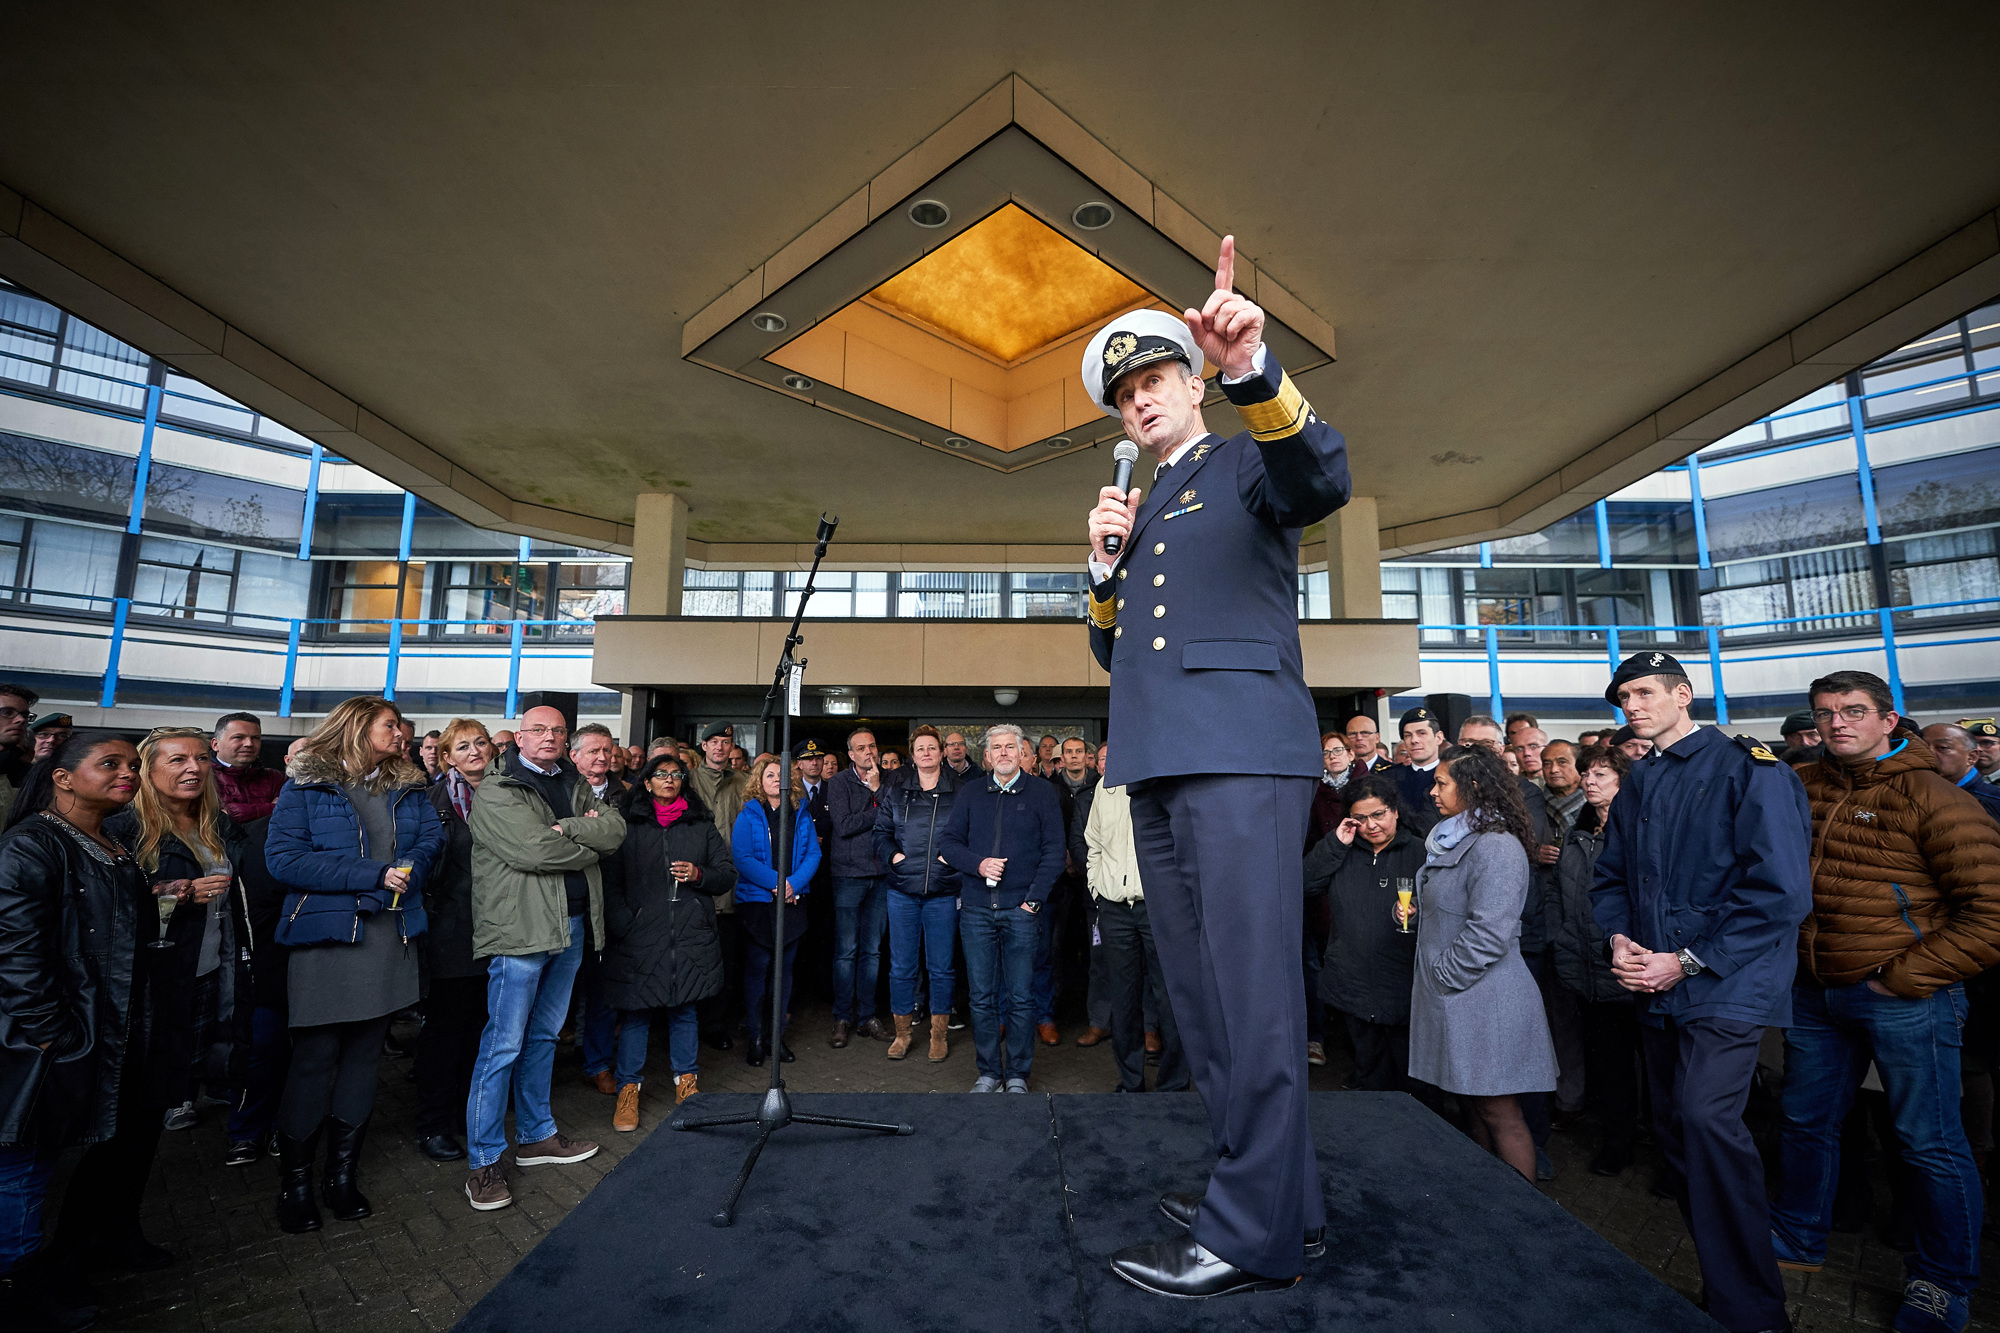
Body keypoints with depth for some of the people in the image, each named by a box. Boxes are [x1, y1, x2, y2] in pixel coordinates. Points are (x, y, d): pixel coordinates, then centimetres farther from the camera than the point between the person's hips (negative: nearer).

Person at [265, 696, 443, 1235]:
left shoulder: (408, 787, 12)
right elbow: (282, 857, -12)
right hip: (325, 937, -4)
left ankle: (343, 1175, 25)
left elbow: (431, 839, 8)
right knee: (314, 1058, 3)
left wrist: (409, 873, -14)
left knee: (364, 1055, 11)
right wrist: (373, 876, -17)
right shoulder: (307, 786, -3)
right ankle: (294, 1180, 21)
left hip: (391, 937, 4)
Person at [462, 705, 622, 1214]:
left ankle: (537, 1135, 30)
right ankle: (484, 1161, 11)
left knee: (543, 1036, 17)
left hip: (572, 925, 7)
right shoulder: (496, 791, -7)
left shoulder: (576, 786, 14)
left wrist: (565, 828, -15)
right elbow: (532, 849, -20)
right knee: (503, 1045, -1)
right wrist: (591, 844, -8)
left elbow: (616, 828, 0)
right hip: (521, 929, -6)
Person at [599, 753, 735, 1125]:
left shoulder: (702, 825, 11)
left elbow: (728, 874, 12)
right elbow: (609, 882, 0)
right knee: (635, 1013, 3)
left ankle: (686, 1080, 25)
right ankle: (629, 1088, 19)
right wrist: (624, 925, -10)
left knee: (684, 1010, 10)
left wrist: (699, 874, -8)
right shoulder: (628, 826, 5)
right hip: (640, 937, -1)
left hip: (691, 937, 2)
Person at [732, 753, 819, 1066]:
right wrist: (776, 881, -19)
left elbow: (813, 853, 2)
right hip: (757, 900, -3)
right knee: (757, 966, 0)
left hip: (793, 900, 3)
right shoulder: (748, 814, -3)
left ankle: (777, 1034, 18)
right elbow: (742, 857, -11)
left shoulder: (801, 813, 7)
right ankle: (756, 1037, 13)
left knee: (785, 967, 7)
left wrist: (794, 882, -14)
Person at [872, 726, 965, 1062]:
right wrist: (892, 854, -3)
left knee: (941, 967, 6)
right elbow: (881, 832, 13)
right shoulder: (895, 794, 9)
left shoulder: (959, 794, 3)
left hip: (943, 893, -2)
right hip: (902, 891, 2)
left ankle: (938, 1035, 21)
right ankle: (902, 1033, 23)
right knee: (901, 966, 8)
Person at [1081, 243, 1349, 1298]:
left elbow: (1322, 481, -16)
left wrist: (1252, 370, -31)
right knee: (1198, 991, 10)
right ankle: (1277, 1185, 24)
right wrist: (1105, 562, 6)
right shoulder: (1139, 510, 26)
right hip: (1157, 766, 7)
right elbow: (1110, 651, 23)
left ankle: (1254, 1232, 4)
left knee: (1249, 987, -7)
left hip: (1241, 752, -7)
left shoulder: (1246, 464, 9)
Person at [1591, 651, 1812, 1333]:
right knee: (1675, 1128, 12)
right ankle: (1715, 1274, 30)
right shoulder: (1637, 785, 11)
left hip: (1726, 985, -7)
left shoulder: (1749, 767, -9)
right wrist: (1619, 938, -2)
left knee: (1706, 1118, -18)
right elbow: (1610, 876, 17)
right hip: (1658, 990, 7)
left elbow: (1782, 890, -15)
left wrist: (1688, 962, -16)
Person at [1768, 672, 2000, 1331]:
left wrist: (1903, 978, -14)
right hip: (1816, 993, 5)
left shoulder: (1934, 798, -12)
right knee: (1805, 1121, 18)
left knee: (1931, 1146, 9)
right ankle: (1797, 1239, 37)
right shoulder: (1802, 786, 3)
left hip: (1906, 999, -5)